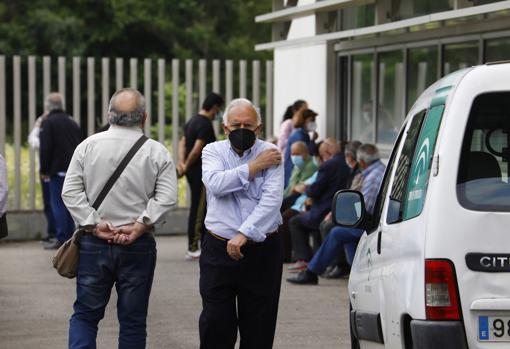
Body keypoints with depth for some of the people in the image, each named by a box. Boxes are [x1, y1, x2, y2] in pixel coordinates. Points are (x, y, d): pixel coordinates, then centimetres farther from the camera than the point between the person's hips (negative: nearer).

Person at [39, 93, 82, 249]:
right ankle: (70, 235, 13)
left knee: (58, 204, -5)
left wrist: (44, 170, -6)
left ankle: (61, 238, -10)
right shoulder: (72, 122, 15)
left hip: (58, 170, -7)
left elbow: (45, 148, -12)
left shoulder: (48, 122, -6)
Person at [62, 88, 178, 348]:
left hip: (94, 244, 1)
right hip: (139, 247, 0)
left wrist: (94, 225, -7)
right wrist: (139, 226, -11)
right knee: (133, 321, 9)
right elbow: (167, 197, -12)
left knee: (85, 315, 9)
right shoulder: (157, 152, -4)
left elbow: (70, 192, -5)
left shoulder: (88, 146, -1)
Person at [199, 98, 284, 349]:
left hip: (262, 250, -1)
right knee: (215, 325, -1)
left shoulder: (270, 153, 1)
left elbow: (272, 199, -12)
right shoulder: (213, 151, 7)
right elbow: (215, 183, -13)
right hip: (218, 250, 1)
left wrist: (244, 234, -21)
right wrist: (254, 167, -10)